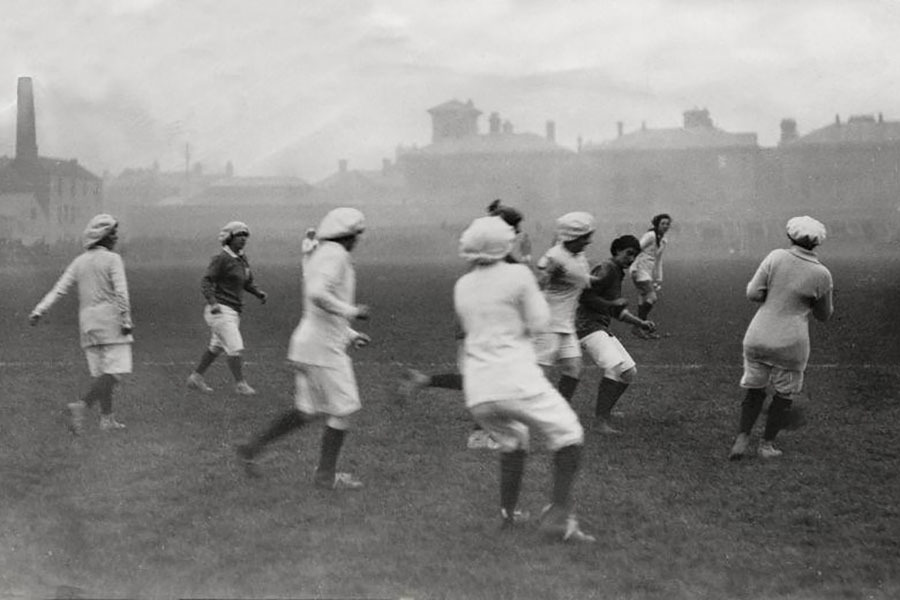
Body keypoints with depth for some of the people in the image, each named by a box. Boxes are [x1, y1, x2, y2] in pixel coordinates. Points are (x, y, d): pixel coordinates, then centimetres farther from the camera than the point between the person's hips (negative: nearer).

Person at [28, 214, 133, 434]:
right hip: (110, 323, -7)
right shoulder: (112, 259, -5)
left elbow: (59, 289, 3)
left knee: (101, 374, 12)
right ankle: (82, 406, -26)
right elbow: (121, 292, -15)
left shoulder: (79, 262, 11)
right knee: (115, 371, -10)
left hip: (88, 323, 7)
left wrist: (39, 311, -1)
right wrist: (127, 320, -14)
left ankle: (107, 419, 9)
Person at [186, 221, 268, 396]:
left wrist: (260, 293, -2)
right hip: (221, 311, -9)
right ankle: (240, 385, -5)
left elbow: (248, 283, 18)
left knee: (216, 347, 19)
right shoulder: (221, 259, -14)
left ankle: (195, 378, 30)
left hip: (232, 312, 9)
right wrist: (213, 303, -32)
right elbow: (206, 282, -17)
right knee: (236, 348, -13)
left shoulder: (242, 259, 11)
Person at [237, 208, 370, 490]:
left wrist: (351, 335, 21)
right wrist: (352, 311, -18)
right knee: (343, 409, 0)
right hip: (323, 346, -10)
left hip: (308, 342, 10)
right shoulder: (335, 255, -14)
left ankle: (252, 448, 15)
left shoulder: (318, 257, 18)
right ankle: (326, 474, 7)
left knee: (307, 412, 14)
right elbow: (318, 295, -29)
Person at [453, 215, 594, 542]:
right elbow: (538, 322, 1)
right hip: (516, 382, -6)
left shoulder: (462, 286, 12)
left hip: (477, 392, 6)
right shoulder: (517, 275, -5)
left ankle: (508, 512, 27)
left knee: (512, 442, 30)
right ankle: (558, 516, -3)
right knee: (569, 436, 7)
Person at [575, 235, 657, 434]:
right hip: (587, 326, -10)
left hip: (602, 329, 10)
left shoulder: (618, 274, 21)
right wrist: (611, 304, -14)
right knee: (615, 367, -26)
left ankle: (603, 414, 9)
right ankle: (600, 421, -24)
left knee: (629, 371, 5)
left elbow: (616, 311, 29)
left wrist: (640, 323, 20)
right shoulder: (606, 269, -11)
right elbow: (584, 297, -19)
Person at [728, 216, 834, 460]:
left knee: (754, 390, 18)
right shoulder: (821, 274, -6)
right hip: (790, 344, -2)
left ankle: (742, 438, 9)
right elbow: (824, 315, 6)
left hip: (758, 337, 2)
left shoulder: (776, 257, -6)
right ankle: (767, 443, 23)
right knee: (784, 394, 18)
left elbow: (753, 293, -6)